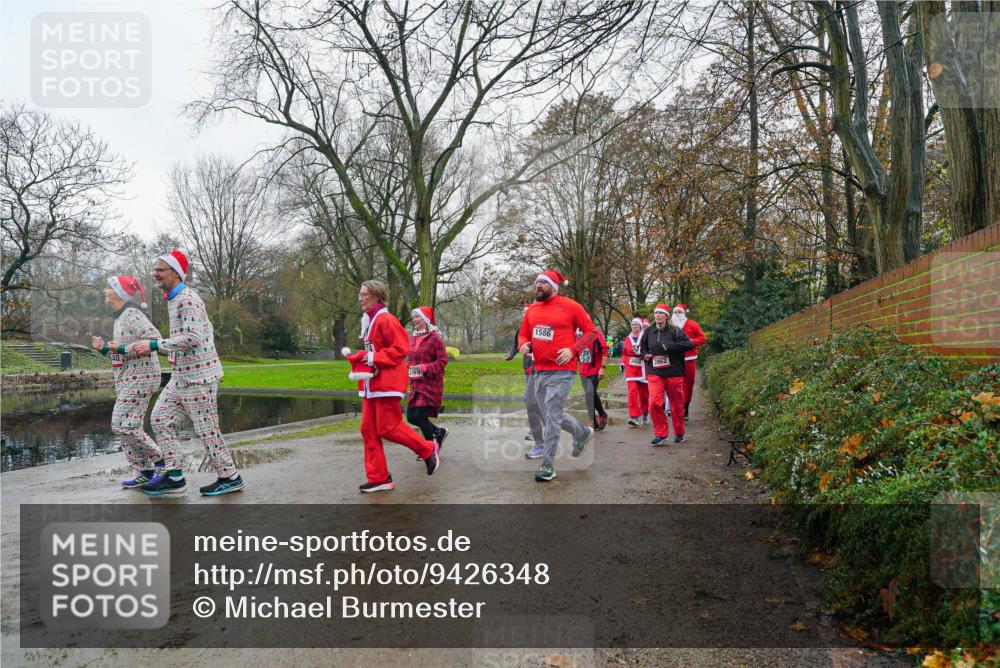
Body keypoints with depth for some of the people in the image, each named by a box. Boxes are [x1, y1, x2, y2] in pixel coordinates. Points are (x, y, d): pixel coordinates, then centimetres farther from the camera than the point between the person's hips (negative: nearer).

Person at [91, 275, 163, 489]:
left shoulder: (132, 314, -13)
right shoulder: (121, 317, 17)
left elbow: (155, 339, -25)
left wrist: (122, 348, -23)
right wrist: (105, 347, 8)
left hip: (139, 377, -10)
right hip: (128, 378, 10)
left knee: (123, 425, -11)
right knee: (128, 427, 10)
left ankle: (159, 462, 0)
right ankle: (145, 471, 15)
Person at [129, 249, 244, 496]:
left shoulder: (187, 298, -15)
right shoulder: (175, 299, 17)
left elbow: (194, 337, -27)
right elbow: (207, 330, 23)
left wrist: (153, 344, -26)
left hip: (198, 376, -10)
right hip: (181, 375, 10)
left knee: (206, 429, -3)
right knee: (160, 418, 8)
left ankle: (229, 477, 10)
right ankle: (174, 477, 12)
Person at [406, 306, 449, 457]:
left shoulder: (434, 338, -9)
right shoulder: (413, 337, 12)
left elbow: (443, 360, -12)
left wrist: (425, 368, -21)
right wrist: (408, 368, 4)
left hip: (430, 384, -8)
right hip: (416, 384, 8)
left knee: (419, 417, -11)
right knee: (411, 417, 5)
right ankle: (438, 433, 27)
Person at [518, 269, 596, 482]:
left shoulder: (570, 306, -5)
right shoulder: (532, 310, 11)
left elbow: (591, 331, -2)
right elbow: (523, 335, 20)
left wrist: (572, 350, -13)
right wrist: (523, 345, -4)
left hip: (561, 371, -7)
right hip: (538, 370, 7)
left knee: (551, 417, -7)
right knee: (549, 414, 15)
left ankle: (548, 466, 3)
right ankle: (582, 433, 40)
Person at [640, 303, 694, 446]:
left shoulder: (674, 331, -4)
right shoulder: (649, 332, 9)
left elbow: (688, 344, -15)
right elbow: (642, 347, 26)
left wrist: (669, 346, -20)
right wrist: (645, 355, 5)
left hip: (674, 372, -2)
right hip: (654, 373, 2)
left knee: (677, 404, 8)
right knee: (654, 403, -14)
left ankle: (679, 433, 27)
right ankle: (660, 433, -1)